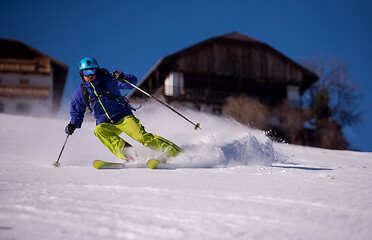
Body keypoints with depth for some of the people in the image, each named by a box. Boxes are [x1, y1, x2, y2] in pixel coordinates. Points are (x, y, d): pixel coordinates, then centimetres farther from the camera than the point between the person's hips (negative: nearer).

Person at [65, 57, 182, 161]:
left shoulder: (108, 80, -8)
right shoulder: (80, 92, 3)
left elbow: (133, 81, -13)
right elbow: (77, 112, 17)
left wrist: (123, 78, -34)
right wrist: (73, 125, -1)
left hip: (124, 117, -3)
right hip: (107, 125, 3)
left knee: (142, 136, -22)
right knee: (99, 130, -30)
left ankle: (176, 152, -18)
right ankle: (128, 153, -39)